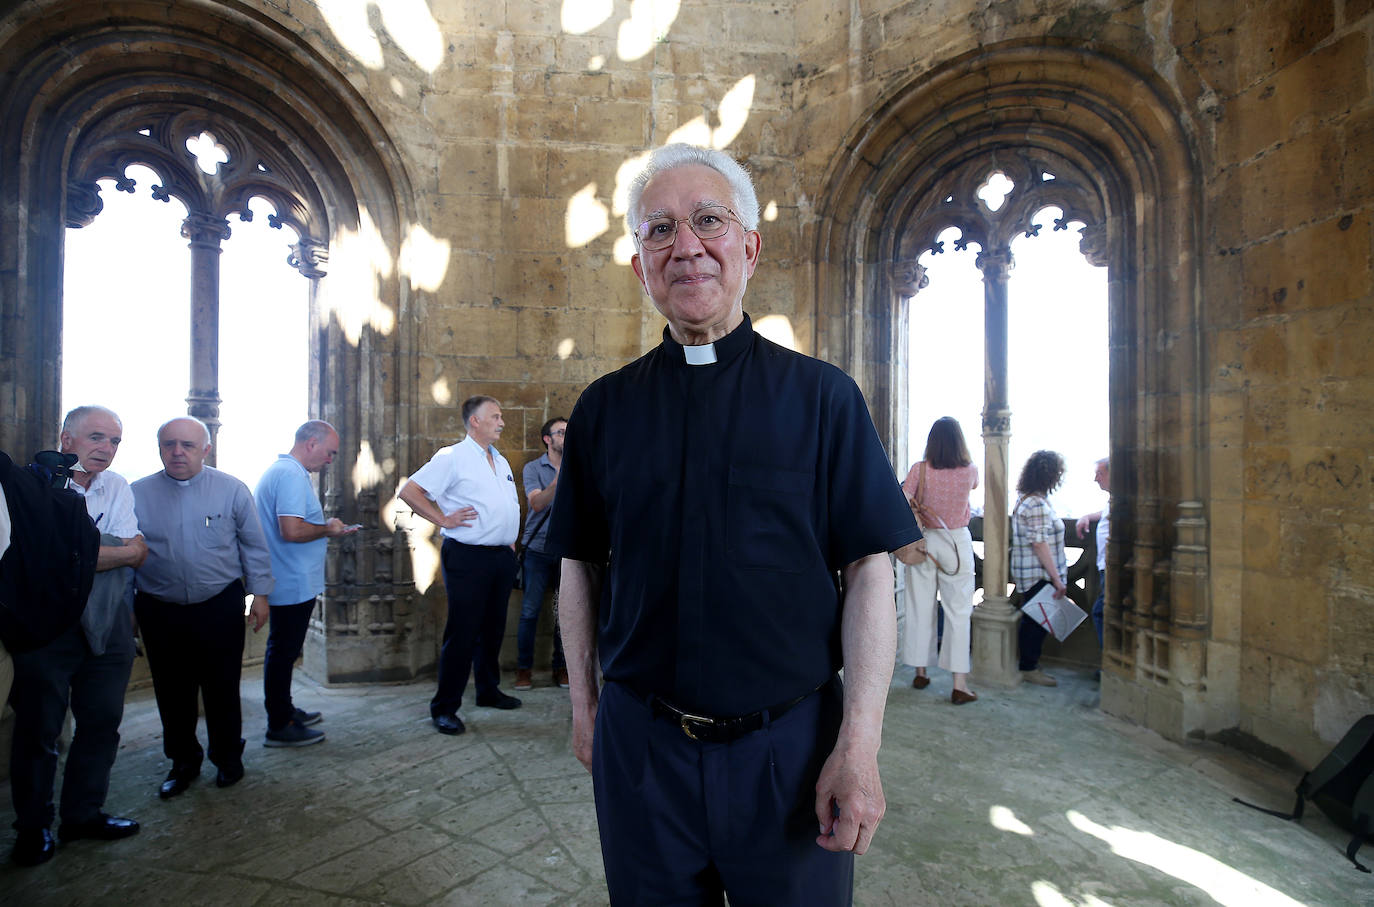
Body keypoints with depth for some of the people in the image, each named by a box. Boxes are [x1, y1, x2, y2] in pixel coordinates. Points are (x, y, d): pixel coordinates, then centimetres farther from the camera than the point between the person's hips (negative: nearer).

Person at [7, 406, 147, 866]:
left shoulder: (118, 488, 6)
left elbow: (137, 554, -5)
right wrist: (122, 551, -13)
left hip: (108, 622, 5)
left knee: (102, 723, 12)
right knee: (38, 728, 8)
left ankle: (83, 814, 29)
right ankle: (33, 828, 25)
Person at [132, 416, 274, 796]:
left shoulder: (232, 490, -3)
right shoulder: (137, 494, 0)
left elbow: (254, 546, 3)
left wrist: (260, 593, 1)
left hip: (220, 607, -1)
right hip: (160, 611, 2)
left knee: (222, 689, 9)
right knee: (172, 693, 13)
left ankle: (227, 757, 29)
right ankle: (183, 762, 33)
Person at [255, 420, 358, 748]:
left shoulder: (281, 470, 15)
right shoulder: (292, 475, -20)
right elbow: (292, 530, -30)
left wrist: (325, 535, 15)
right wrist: (327, 529, -14)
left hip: (286, 582, 11)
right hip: (293, 585, -11)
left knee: (283, 651, 20)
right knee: (283, 652, 1)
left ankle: (283, 711, 34)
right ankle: (279, 727, 12)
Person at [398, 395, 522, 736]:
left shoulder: (501, 461, 17)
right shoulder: (452, 457, -7)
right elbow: (410, 491, -11)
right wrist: (444, 519, -12)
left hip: (502, 556, 7)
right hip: (468, 557, -7)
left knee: (493, 630, 16)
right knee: (462, 633, -3)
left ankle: (488, 691, 31)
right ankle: (444, 708, 8)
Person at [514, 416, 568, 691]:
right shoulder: (533, 468, 2)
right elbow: (537, 503, -13)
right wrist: (558, 480, -27)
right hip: (538, 548, -2)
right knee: (530, 610, 1)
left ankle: (560, 666, 18)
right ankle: (524, 667, 14)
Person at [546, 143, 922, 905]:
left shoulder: (822, 396, -4)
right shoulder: (603, 408, 3)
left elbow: (869, 566, -6)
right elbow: (579, 564, 8)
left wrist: (860, 745, -11)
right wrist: (583, 705, 9)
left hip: (792, 744, -1)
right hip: (638, 744, 2)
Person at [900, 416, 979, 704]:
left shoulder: (920, 469, -8)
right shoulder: (970, 471, -4)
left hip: (924, 541, 1)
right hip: (957, 543, 0)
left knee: (920, 608, 11)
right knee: (958, 611, 3)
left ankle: (920, 673, 23)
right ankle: (959, 685, 4)